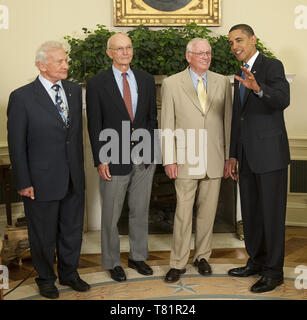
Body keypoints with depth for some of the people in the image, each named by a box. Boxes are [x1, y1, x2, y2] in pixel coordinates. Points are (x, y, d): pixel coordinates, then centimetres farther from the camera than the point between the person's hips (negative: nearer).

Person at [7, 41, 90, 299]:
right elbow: (16, 144, -9)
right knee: (43, 234, 12)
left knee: (73, 230, 18)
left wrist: (80, 167, 9)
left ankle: (69, 273, 39)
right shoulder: (21, 97, -12)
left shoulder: (74, 90, 4)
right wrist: (23, 183, -10)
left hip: (74, 179, 5)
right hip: (42, 180, -5)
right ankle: (46, 279, 35)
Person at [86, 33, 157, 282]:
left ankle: (138, 256, 32)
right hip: (115, 160, -3)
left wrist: (152, 149, 4)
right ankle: (112, 262, 24)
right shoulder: (97, 84, -4)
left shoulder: (146, 80, 7)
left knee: (140, 211, 14)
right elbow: (95, 126, -5)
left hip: (144, 158, 4)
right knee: (111, 215, 7)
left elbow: (152, 117, 11)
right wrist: (100, 160, -9)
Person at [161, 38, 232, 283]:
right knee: (183, 213, 1)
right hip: (186, 160, -2)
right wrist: (169, 159, -5)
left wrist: (229, 157, 5)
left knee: (208, 211, 11)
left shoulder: (223, 82, 7)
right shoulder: (172, 83, 0)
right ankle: (178, 263, 14)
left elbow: (228, 121, 7)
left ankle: (202, 256, 28)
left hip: (214, 160, 3)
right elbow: (167, 124, -1)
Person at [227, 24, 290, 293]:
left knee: (272, 213, -1)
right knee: (250, 212, 14)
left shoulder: (272, 66, -7)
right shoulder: (241, 75, 17)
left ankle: (274, 271, 10)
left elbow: (283, 100, -26)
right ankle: (257, 261, 28)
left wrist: (258, 88, -44)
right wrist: (233, 155, 17)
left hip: (270, 154, -8)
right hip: (247, 156, 8)